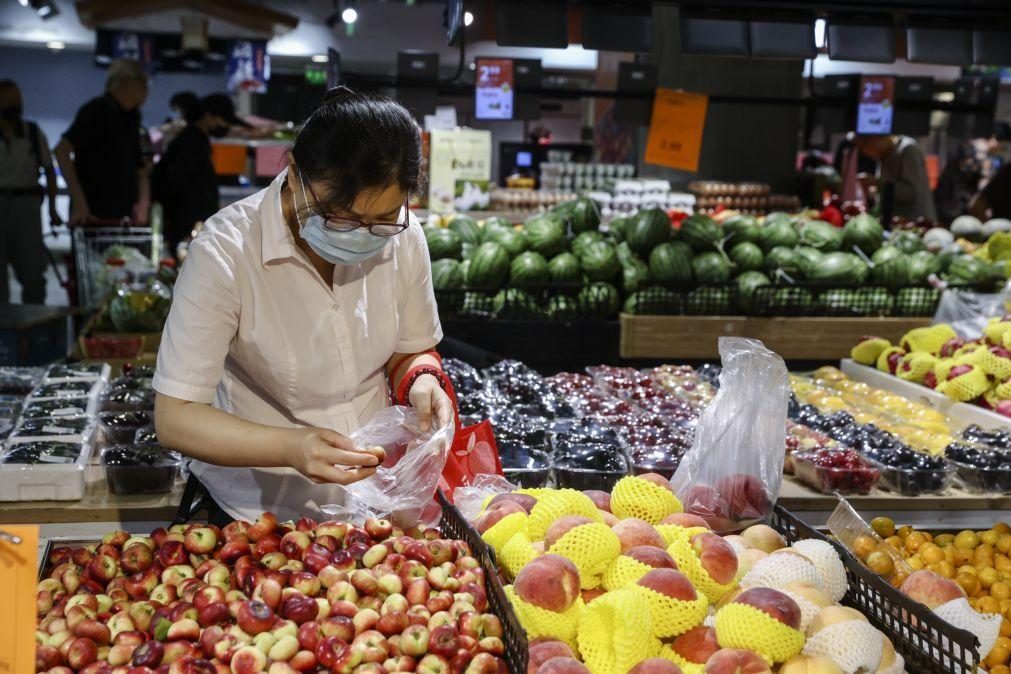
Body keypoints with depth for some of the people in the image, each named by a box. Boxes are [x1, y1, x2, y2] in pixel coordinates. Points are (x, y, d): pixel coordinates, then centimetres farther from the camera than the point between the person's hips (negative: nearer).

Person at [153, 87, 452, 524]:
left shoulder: (402, 239, -7)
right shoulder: (224, 254, -20)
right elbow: (173, 418, -18)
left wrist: (422, 381, -13)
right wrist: (290, 447, -34)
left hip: (377, 495, 3)